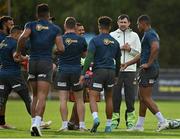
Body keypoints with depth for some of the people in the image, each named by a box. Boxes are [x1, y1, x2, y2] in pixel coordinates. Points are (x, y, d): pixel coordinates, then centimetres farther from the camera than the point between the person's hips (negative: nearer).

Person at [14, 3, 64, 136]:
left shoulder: (31, 25, 5)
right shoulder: (55, 29, 4)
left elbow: (23, 37, -15)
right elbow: (61, 48, -5)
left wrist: (18, 52, -1)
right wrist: (58, 47, 18)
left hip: (32, 62, 2)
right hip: (46, 63, -2)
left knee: (35, 95, 17)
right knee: (42, 96, -9)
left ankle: (34, 123, 12)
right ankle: (37, 123, -26)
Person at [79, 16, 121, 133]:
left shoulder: (95, 41, -3)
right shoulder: (115, 42, 12)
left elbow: (89, 58, -12)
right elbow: (118, 61, 18)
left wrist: (83, 74, -12)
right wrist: (116, 75, 29)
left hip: (99, 71, -4)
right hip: (111, 71, 4)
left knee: (92, 97, -3)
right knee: (109, 98, 12)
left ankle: (96, 118, -28)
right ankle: (108, 125, 14)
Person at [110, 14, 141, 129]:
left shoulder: (134, 35, 11)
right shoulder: (112, 35, 10)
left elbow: (139, 53, 9)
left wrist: (130, 49, -8)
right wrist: (120, 48, -9)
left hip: (130, 70, 0)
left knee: (130, 97, 0)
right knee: (115, 96, -1)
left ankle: (130, 121, 6)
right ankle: (115, 120, 6)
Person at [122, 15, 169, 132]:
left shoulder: (149, 34, -12)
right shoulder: (150, 34, 21)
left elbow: (155, 48, -32)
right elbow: (143, 55, 29)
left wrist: (149, 63, -24)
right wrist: (128, 63, 30)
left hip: (149, 69, -10)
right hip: (153, 70, 10)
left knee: (146, 98, -8)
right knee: (142, 97, 14)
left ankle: (162, 121, -12)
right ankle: (139, 125, 17)